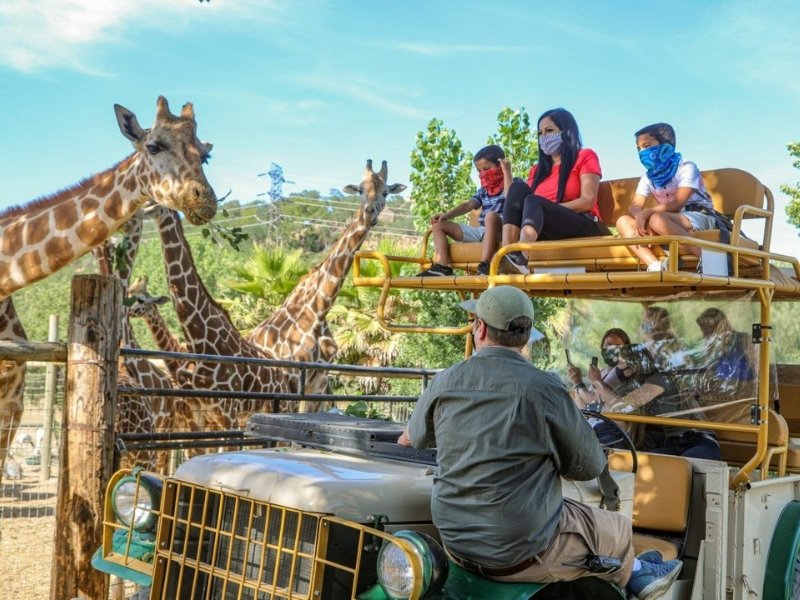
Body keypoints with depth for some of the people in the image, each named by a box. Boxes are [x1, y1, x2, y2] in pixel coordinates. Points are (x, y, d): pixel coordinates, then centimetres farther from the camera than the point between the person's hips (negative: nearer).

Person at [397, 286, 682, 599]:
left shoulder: (444, 382, -6)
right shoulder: (544, 388, -18)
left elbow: (412, 438, 14)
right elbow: (590, 467, -6)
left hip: (456, 542, 5)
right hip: (521, 554, -5)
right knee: (617, 528, 20)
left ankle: (634, 570, 44)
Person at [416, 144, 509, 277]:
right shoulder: (483, 190, 21)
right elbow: (469, 205, 9)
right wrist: (446, 215, -4)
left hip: (500, 231, -8)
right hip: (481, 231, 8)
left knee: (491, 215, -42)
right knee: (439, 224, 5)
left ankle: (484, 266, -48)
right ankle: (442, 267, -18)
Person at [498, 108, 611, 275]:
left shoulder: (585, 157, 8)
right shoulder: (538, 169, 23)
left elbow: (588, 201, -7)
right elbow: (515, 201, 12)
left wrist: (549, 208, -14)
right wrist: (507, 173, 7)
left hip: (584, 228, -4)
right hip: (545, 231, 4)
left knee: (534, 203, -29)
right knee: (518, 188, -17)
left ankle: (520, 257, -61)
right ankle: (506, 259, -40)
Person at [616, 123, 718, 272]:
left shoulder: (686, 168, -9)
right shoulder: (648, 177, 9)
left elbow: (677, 204, -20)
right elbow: (634, 207, -3)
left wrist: (646, 213, -23)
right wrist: (641, 218, -25)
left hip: (700, 217, -7)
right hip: (672, 221, 7)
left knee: (657, 220, -37)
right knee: (623, 222, -11)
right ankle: (656, 266, -29)